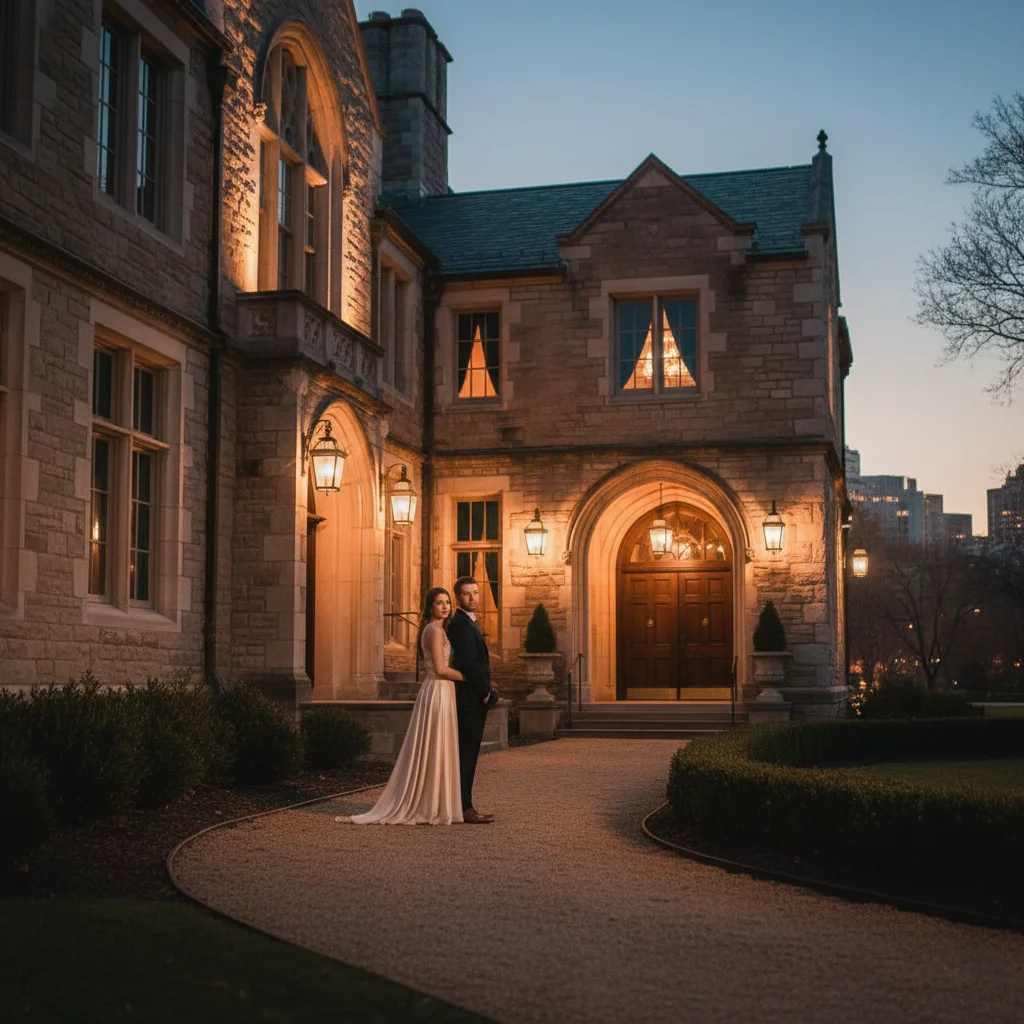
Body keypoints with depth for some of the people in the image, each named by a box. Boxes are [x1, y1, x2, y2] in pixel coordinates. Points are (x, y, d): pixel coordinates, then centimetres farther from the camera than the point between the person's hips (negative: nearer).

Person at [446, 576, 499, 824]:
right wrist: (485, 692, -13)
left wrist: (486, 692, 12)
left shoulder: (469, 623, 19)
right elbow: (467, 664, -21)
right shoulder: (460, 624, -14)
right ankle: (464, 807, -3)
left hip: (474, 700, 10)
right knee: (465, 754, -7)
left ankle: (465, 806, 16)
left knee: (468, 755, 12)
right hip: (469, 699, -10)